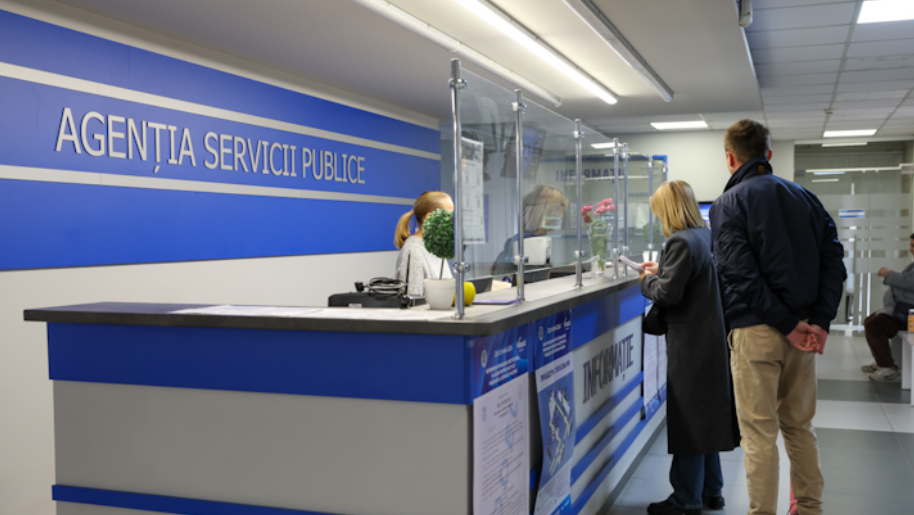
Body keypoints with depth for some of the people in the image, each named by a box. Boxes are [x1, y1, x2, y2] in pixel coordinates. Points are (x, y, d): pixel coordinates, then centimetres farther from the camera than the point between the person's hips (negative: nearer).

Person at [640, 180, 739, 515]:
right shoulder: (704, 236, 9)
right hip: (710, 340, 9)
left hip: (690, 346, -9)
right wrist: (661, 272, 11)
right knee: (707, 417, 18)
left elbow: (668, 293, -22)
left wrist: (648, 280, -4)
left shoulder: (681, 242, -20)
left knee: (687, 421, 0)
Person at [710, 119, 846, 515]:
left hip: (755, 331, -6)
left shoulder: (728, 204, -6)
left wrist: (790, 325, -13)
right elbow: (833, 259, 3)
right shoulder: (804, 197, 11)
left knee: (760, 434, 2)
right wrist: (819, 322, -4)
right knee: (800, 426, 18)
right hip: (805, 329, 6)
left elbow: (742, 274, -17)